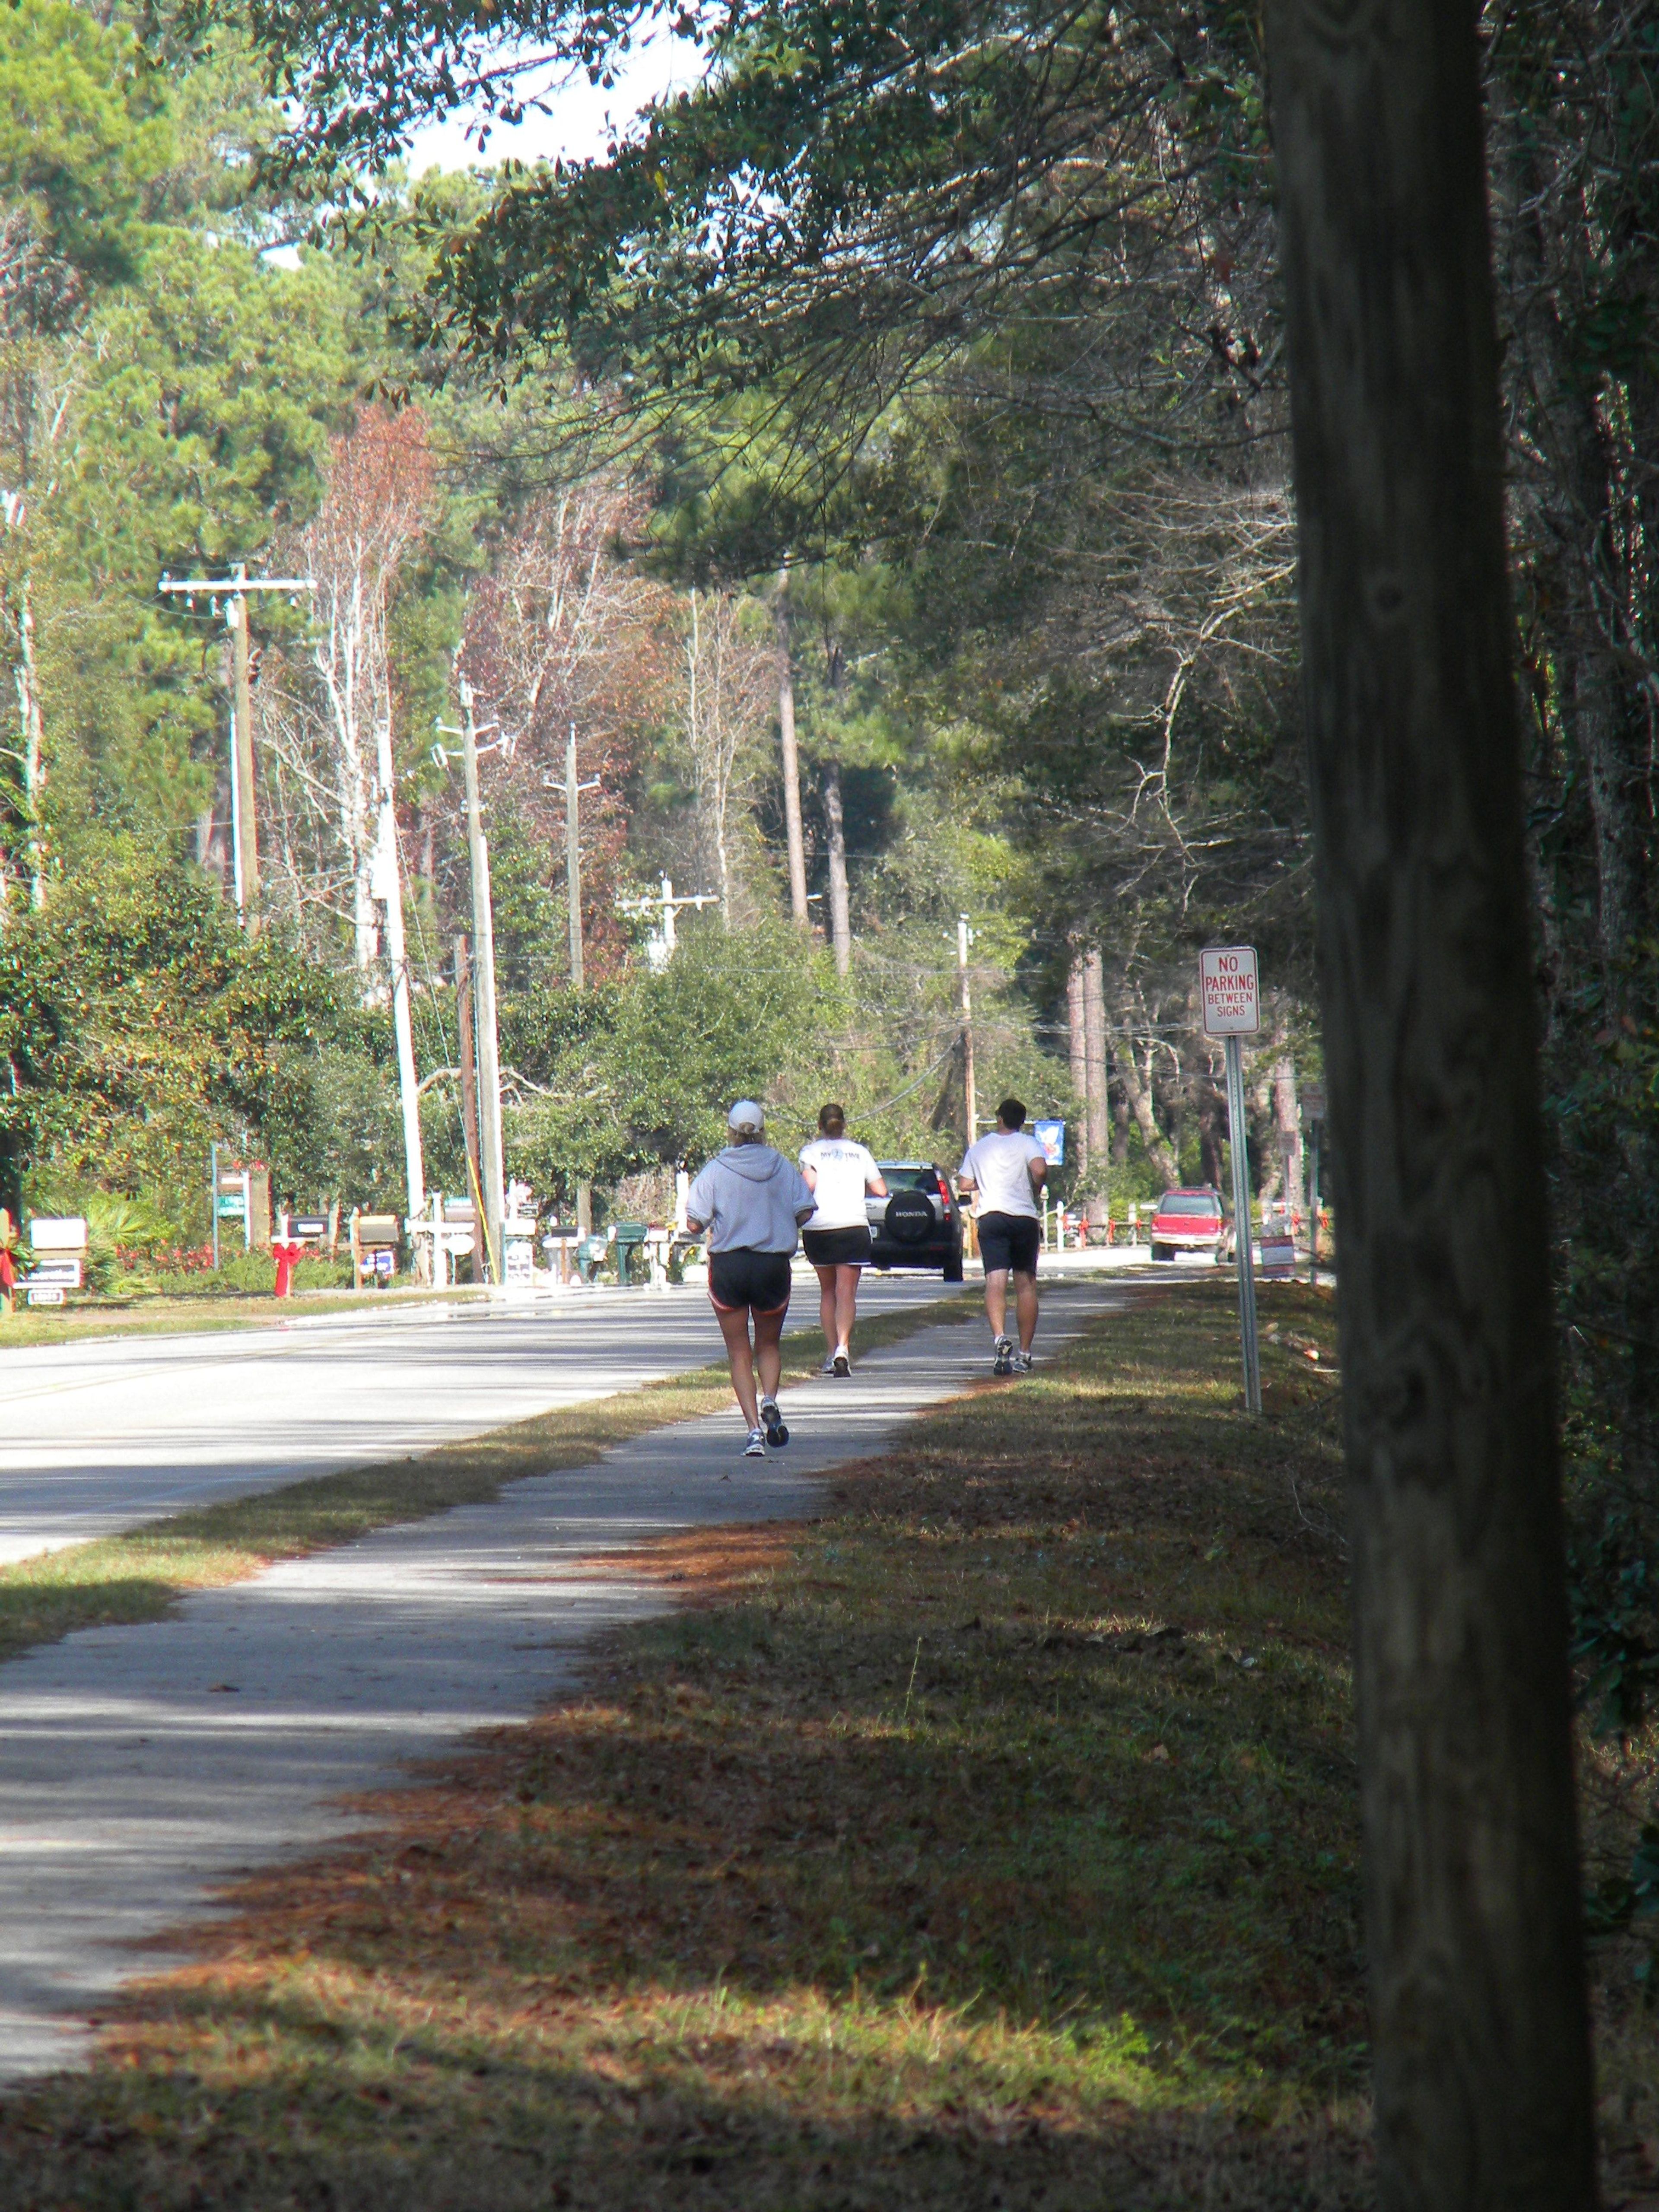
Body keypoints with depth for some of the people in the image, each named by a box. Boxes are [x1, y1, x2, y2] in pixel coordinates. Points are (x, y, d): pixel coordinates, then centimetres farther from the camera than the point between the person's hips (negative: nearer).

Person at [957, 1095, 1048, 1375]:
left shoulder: (978, 1148, 15)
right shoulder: (1027, 1144, 4)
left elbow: (965, 1184, 13)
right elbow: (1040, 1169, -14)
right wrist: (1034, 1190, 5)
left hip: (990, 1216, 1)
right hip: (1023, 1216, -1)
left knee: (996, 1281, -12)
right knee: (1026, 1284, 9)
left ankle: (1000, 1338, -37)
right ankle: (1024, 1353, 10)